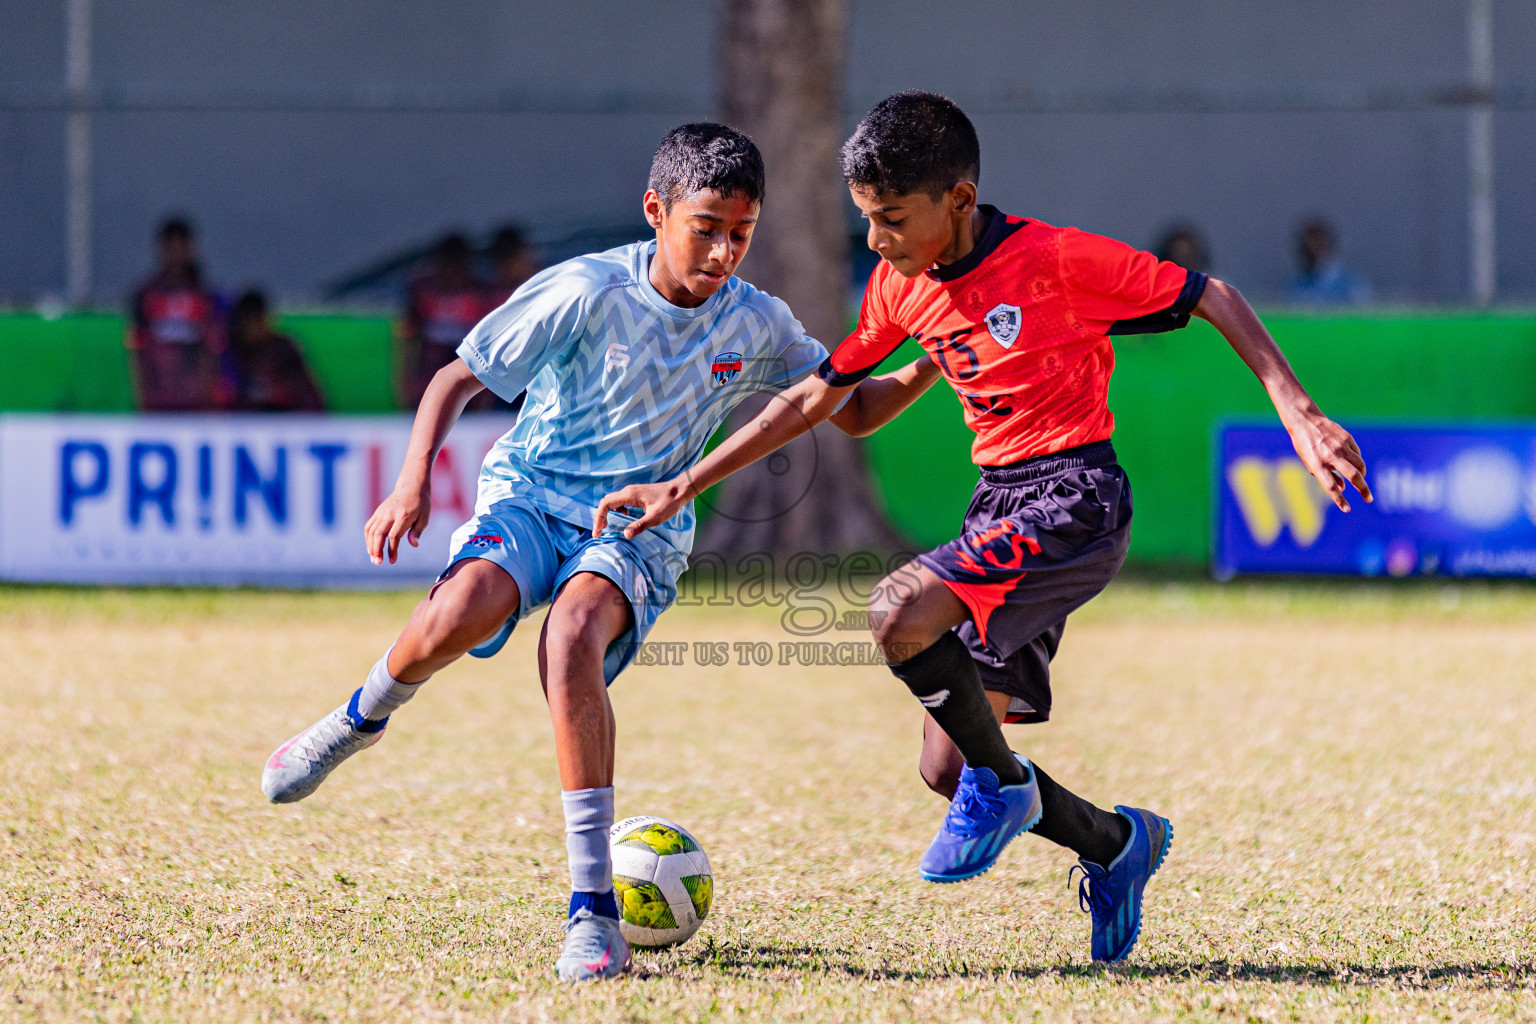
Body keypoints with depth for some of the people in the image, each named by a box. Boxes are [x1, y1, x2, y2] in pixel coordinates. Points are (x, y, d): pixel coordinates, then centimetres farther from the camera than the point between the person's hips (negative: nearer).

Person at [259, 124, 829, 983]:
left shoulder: (756, 324, -1)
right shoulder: (589, 291, -12)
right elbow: (459, 376, -6)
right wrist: (416, 476, -18)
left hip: (638, 527, 1)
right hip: (531, 493, -1)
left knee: (572, 633, -34)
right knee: (461, 614, -34)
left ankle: (595, 907, -36)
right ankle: (361, 718, 4)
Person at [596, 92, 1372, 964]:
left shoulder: (1056, 259, -13)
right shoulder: (901, 287, 7)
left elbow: (1210, 298, -6)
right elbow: (819, 401, 15)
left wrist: (1297, 411, -14)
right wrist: (682, 487, 11)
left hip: (1076, 500, -8)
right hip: (998, 508, 8)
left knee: (901, 614, -30)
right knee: (947, 768, 5)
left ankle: (1001, 783, -7)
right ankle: (1116, 843, 28)